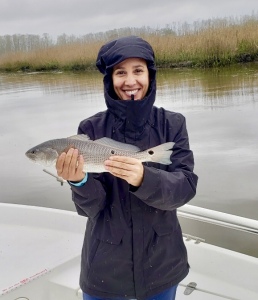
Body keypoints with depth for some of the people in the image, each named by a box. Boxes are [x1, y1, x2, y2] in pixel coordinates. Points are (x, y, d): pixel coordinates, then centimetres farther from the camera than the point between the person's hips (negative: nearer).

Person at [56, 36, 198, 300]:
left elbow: (186, 186, -17)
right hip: (105, 267, 0)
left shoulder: (172, 124, -7)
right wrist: (79, 181, -34)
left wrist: (143, 178, -35)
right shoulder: (91, 128, -10)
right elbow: (91, 207, -13)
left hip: (161, 263, 1)